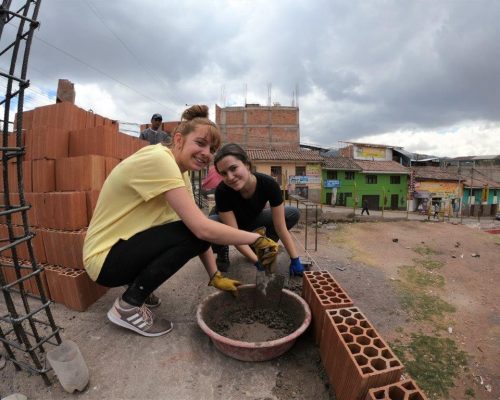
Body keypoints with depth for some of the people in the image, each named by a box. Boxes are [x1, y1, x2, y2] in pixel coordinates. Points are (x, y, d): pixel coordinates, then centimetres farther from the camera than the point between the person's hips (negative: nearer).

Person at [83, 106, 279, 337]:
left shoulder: (179, 170, 2)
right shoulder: (158, 159, -25)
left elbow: (199, 228, -1)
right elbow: (202, 228, -32)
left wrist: (215, 276, -5)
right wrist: (256, 239, -21)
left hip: (127, 245, 9)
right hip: (104, 259, -8)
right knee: (194, 232, -22)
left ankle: (138, 285, 13)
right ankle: (128, 306, -7)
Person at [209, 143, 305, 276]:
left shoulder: (269, 184, -31)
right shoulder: (222, 191, -35)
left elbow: (281, 227, -26)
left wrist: (295, 260, -26)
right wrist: (258, 262, -38)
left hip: (251, 220, 3)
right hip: (225, 222, -2)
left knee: (293, 213, -15)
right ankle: (222, 252, -4)